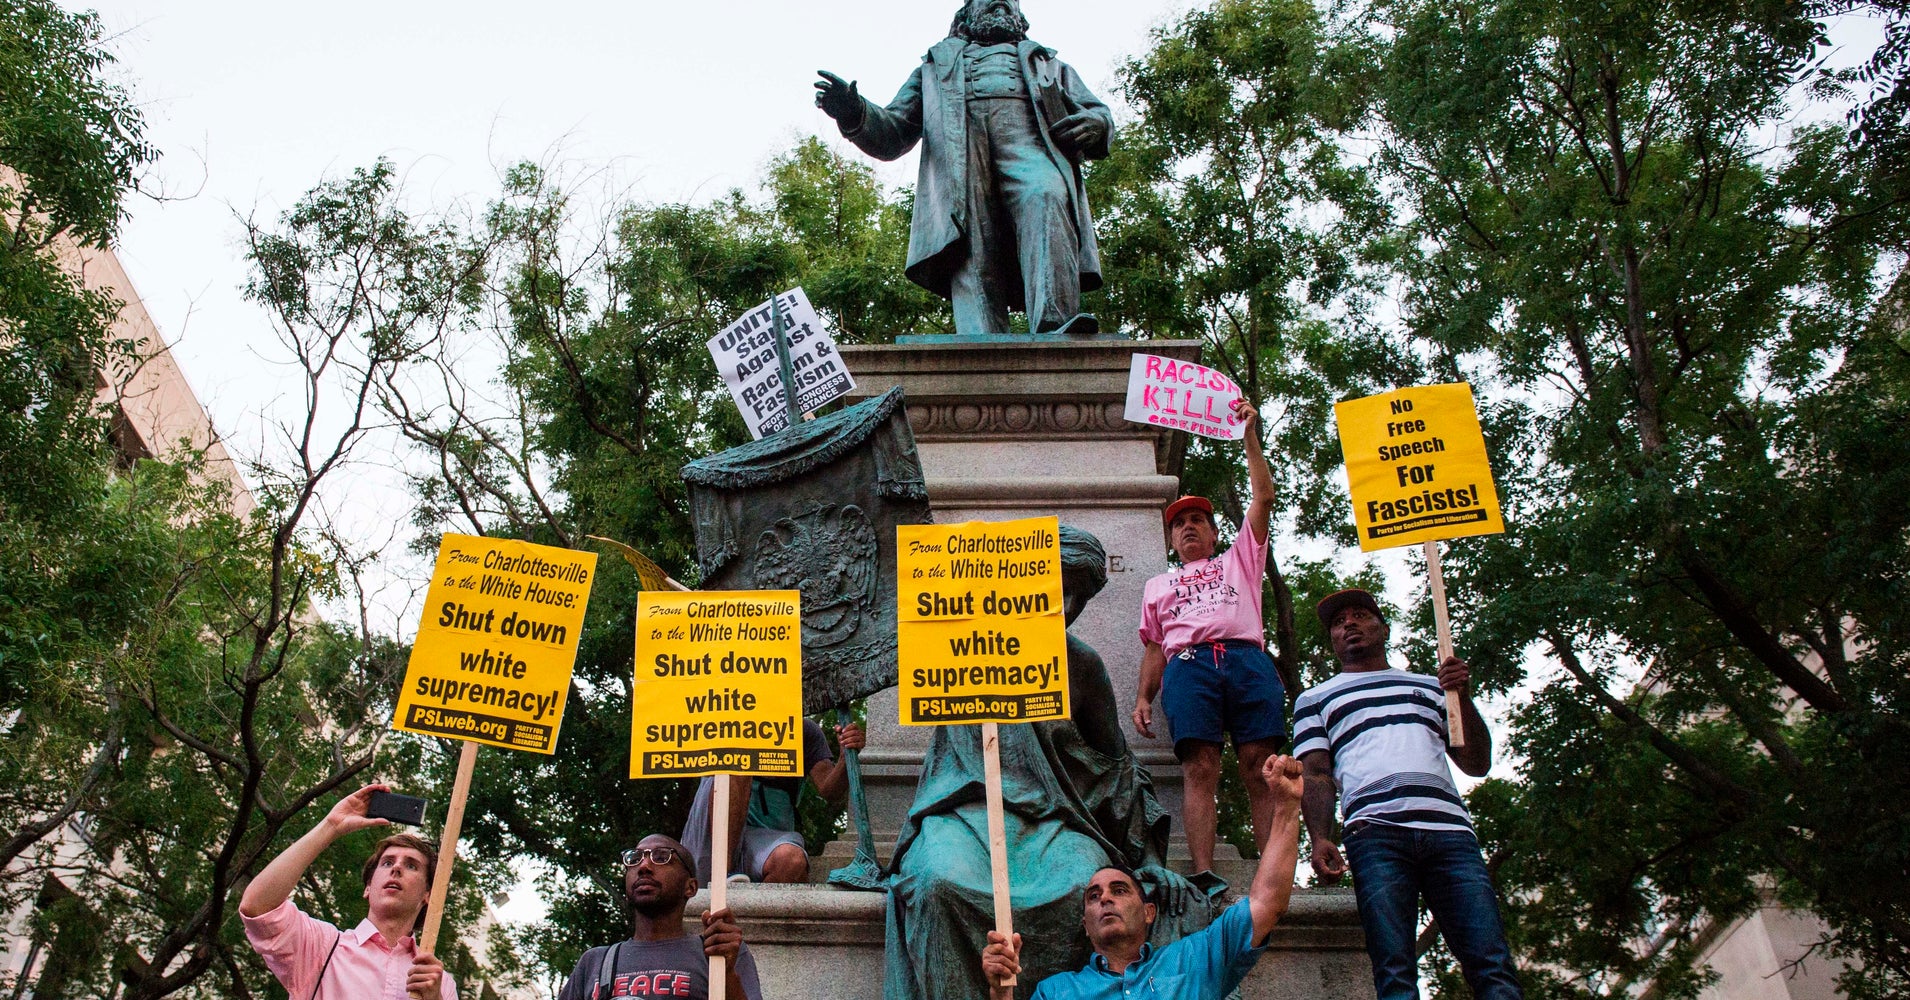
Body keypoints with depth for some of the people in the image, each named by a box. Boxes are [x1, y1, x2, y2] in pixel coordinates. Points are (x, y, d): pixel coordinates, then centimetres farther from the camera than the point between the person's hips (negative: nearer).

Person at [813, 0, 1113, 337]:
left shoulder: (1047, 63, 42)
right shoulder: (938, 64, 40)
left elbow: (1098, 111, 30)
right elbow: (892, 135, 29)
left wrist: (1095, 122, 3)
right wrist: (854, 113, 5)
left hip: (1028, 137, 0)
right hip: (956, 148, 0)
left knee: (1045, 196, -36)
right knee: (973, 254, -27)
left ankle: (1055, 329, -56)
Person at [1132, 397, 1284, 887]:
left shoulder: (1239, 560, 32)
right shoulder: (1158, 585, 35)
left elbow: (1264, 497, 24)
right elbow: (1153, 647, 25)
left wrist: (1250, 436, 22)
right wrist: (1143, 698, 9)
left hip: (1247, 659, 0)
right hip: (1188, 665, 1)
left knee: (1260, 767, -14)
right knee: (1199, 768, -17)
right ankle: (1204, 875, -27)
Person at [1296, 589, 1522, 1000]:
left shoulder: (1430, 687, 29)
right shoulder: (1316, 699, 24)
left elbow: (1477, 764, 23)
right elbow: (1316, 774, 12)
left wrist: (1463, 695, 8)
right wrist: (1320, 839, -6)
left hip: (1449, 829, 2)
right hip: (1375, 833, -2)